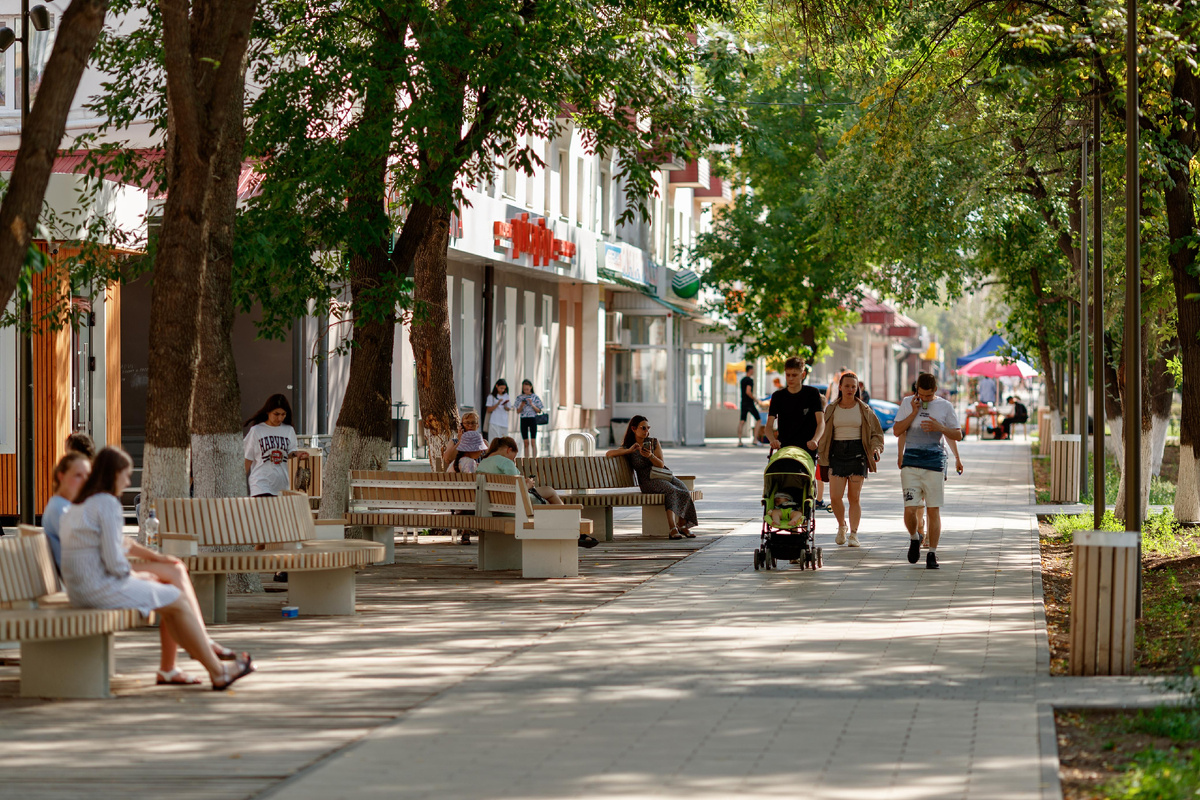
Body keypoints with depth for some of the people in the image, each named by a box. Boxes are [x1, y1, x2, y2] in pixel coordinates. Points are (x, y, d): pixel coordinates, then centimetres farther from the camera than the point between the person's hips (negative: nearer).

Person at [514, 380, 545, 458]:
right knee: (526, 442, 5)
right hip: (523, 419, 3)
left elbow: (539, 411, 0)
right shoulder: (519, 398, 7)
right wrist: (522, 405, -13)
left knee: (533, 441, -9)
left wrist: (532, 404, -14)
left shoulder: (535, 397, 0)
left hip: (533, 419, -3)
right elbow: (518, 411, 6)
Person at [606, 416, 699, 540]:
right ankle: (672, 529, -45)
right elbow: (608, 454, -7)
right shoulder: (627, 448, 7)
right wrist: (629, 451, -14)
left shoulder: (654, 442, 11)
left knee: (685, 492, -26)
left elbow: (661, 464, 1)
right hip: (648, 480, -4)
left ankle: (682, 525, -11)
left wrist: (650, 456, -20)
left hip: (664, 475, 4)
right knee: (673, 491, -35)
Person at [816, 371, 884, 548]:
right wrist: (821, 454, 2)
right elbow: (822, 434, 13)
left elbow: (876, 433, 10)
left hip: (858, 453, -1)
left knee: (854, 496, -4)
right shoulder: (831, 410, 10)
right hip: (837, 453, 1)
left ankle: (854, 534, 2)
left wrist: (876, 448, -9)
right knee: (835, 496, -9)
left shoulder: (864, 410, 8)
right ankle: (842, 526, 17)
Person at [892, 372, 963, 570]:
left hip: (935, 463, 0)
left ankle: (932, 554, 8)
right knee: (910, 510, -8)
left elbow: (958, 435, 8)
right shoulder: (908, 404, 7)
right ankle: (914, 539, 22)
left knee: (934, 510, -1)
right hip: (911, 463, 0)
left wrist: (940, 428, -11)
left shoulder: (945, 406, 5)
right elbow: (897, 430, 1)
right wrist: (913, 413, -9)